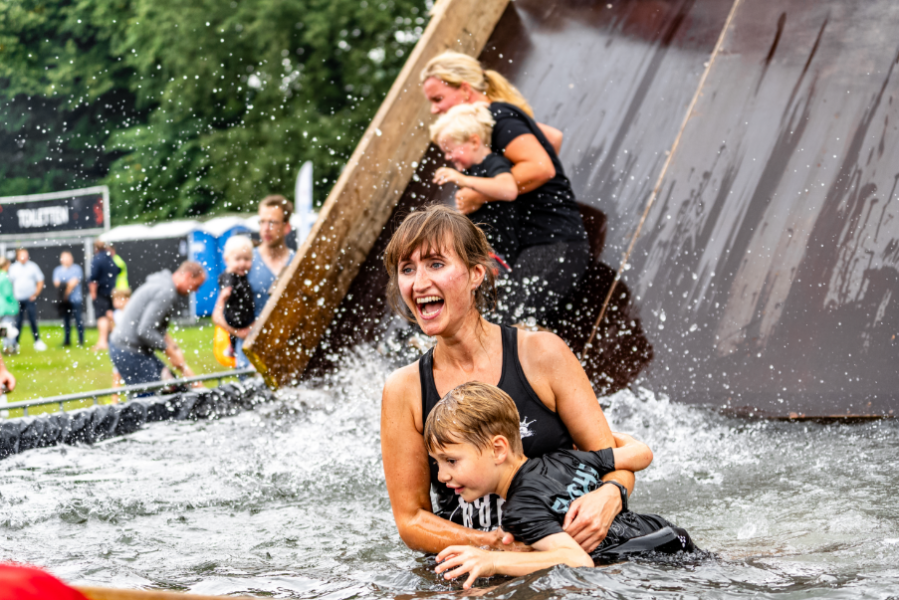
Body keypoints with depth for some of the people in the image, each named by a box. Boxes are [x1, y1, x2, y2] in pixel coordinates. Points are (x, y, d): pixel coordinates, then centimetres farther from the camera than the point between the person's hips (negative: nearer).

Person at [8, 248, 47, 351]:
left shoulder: (33, 267, 2)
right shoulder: (13, 268, 6)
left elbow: (40, 282, 4)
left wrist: (35, 295, -4)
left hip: (30, 299, -1)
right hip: (18, 299, 1)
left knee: (33, 321, -1)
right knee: (17, 322, 2)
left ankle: (38, 341, 8)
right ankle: (15, 343, 8)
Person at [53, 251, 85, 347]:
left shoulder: (77, 269, 3)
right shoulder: (57, 270, 13)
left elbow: (74, 282, -6)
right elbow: (56, 283, 1)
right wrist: (68, 284, -12)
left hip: (75, 299, -3)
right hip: (63, 300, 3)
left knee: (78, 320, -5)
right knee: (66, 321, 5)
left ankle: (81, 340, 0)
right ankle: (67, 340, 11)